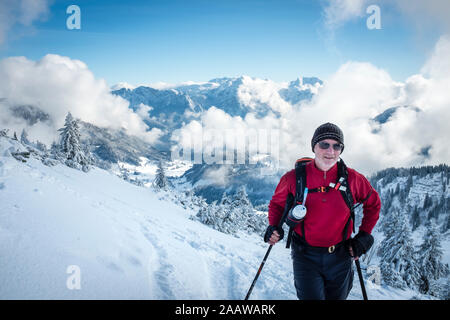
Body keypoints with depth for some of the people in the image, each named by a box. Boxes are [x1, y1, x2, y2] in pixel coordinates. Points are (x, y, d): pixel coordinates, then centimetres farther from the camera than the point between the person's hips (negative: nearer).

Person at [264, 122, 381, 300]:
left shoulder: (352, 178, -7)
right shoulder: (294, 178, -9)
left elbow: (373, 203, 10)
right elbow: (277, 203, 8)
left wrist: (364, 236, 3)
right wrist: (275, 227, -9)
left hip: (340, 257, 2)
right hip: (306, 256, -2)